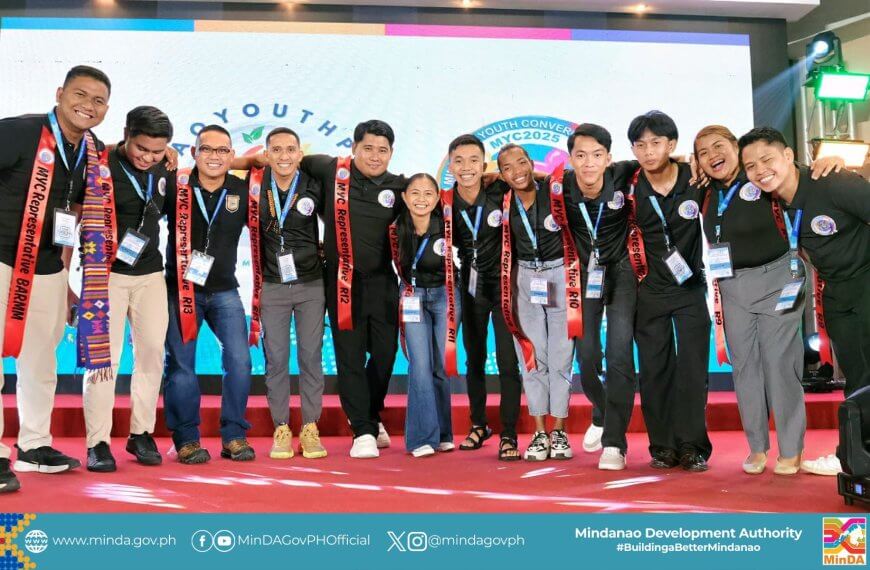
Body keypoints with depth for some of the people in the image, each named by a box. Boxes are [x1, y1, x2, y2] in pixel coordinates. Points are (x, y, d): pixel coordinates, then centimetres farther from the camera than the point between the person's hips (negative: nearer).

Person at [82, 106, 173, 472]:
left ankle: (141, 433, 14)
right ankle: (98, 442, 3)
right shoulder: (102, 168, -10)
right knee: (105, 353, -5)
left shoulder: (163, 170, 5)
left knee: (152, 350, 3)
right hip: (108, 273, -5)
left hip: (150, 274, 5)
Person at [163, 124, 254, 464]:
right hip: (181, 289, -1)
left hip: (224, 291, 2)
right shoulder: (175, 188, -6)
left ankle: (234, 436, 7)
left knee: (240, 361, -7)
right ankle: (187, 439, 13)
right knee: (181, 366, 0)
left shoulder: (242, 191, 0)